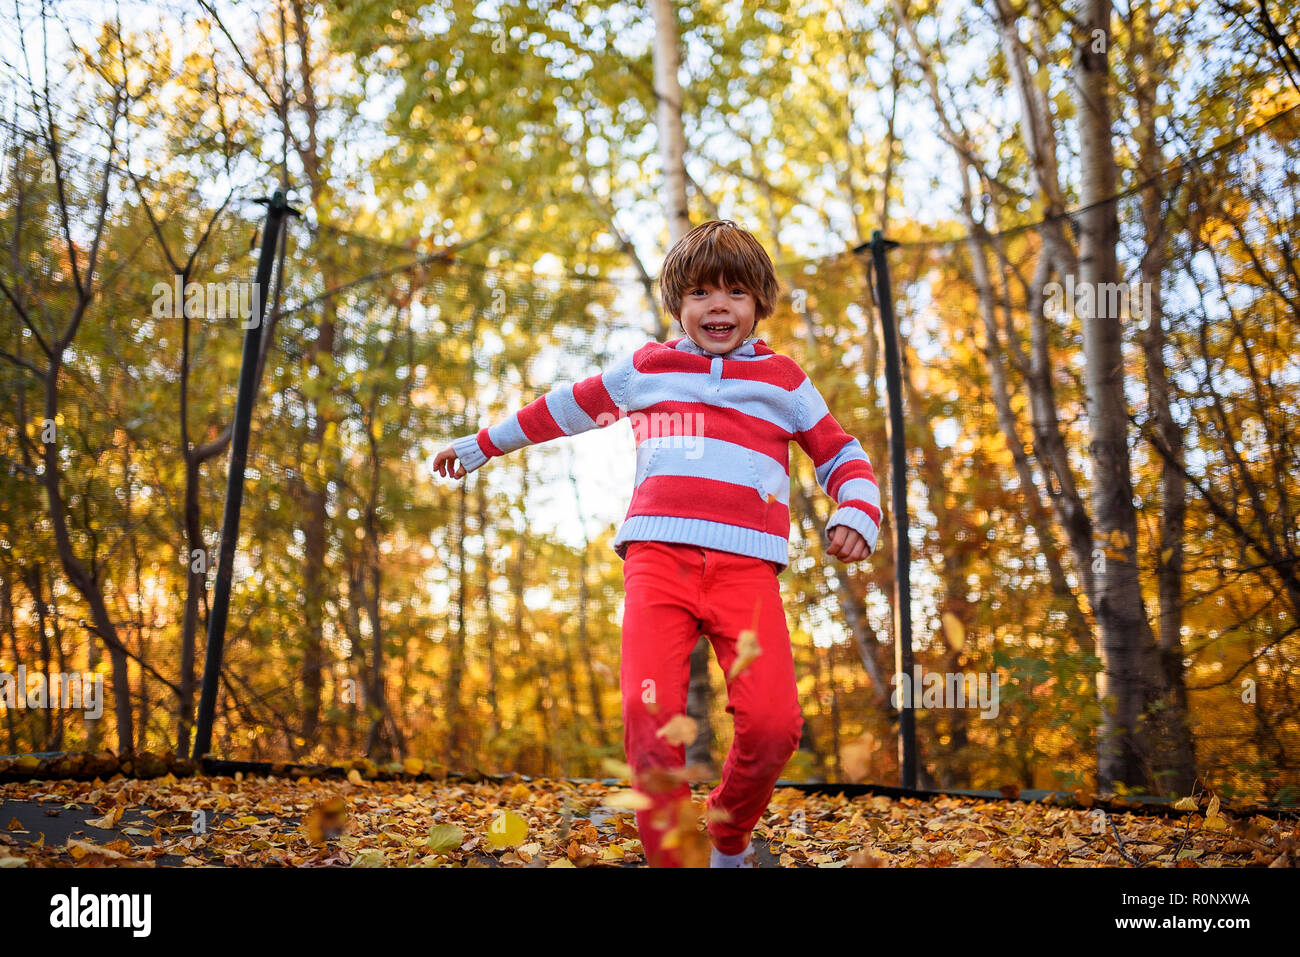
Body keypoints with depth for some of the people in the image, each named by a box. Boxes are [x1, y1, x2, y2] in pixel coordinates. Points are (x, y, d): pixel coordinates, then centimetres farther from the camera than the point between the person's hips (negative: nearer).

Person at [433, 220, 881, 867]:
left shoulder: (783, 380, 20)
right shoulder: (645, 368, 23)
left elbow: (843, 457, 25)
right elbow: (567, 408, 34)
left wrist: (857, 512, 3)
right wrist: (481, 445, 42)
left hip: (747, 568, 0)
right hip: (657, 556, 1)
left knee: (772, 724, -19)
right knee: (651, 718, -22)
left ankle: (730, 839, 10)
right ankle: (671, 857, -10)